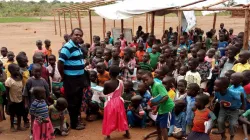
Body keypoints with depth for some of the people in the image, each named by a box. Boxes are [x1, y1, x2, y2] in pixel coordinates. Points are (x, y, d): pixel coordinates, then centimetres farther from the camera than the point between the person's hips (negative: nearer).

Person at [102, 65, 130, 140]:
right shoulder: (120, 82, -8)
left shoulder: (107, 83, -19)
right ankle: (127, 133, 28)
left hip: (110, 103, -4)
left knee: (109, 119, 8)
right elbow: (121, 93, 3)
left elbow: (104, 93, -5)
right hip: (119, 102, 4)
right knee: (121, 117, 18)